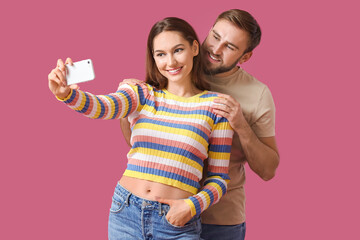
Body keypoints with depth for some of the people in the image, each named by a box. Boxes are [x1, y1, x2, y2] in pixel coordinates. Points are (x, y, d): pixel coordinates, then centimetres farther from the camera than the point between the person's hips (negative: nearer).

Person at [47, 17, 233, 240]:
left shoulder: (215, 106, -1)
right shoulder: (141, 94, 4)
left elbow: (219, 178, 2)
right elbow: (101, 106, -17)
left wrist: (193, 206, -14)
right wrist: (66, 93, -36)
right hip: (126, 213, 2)